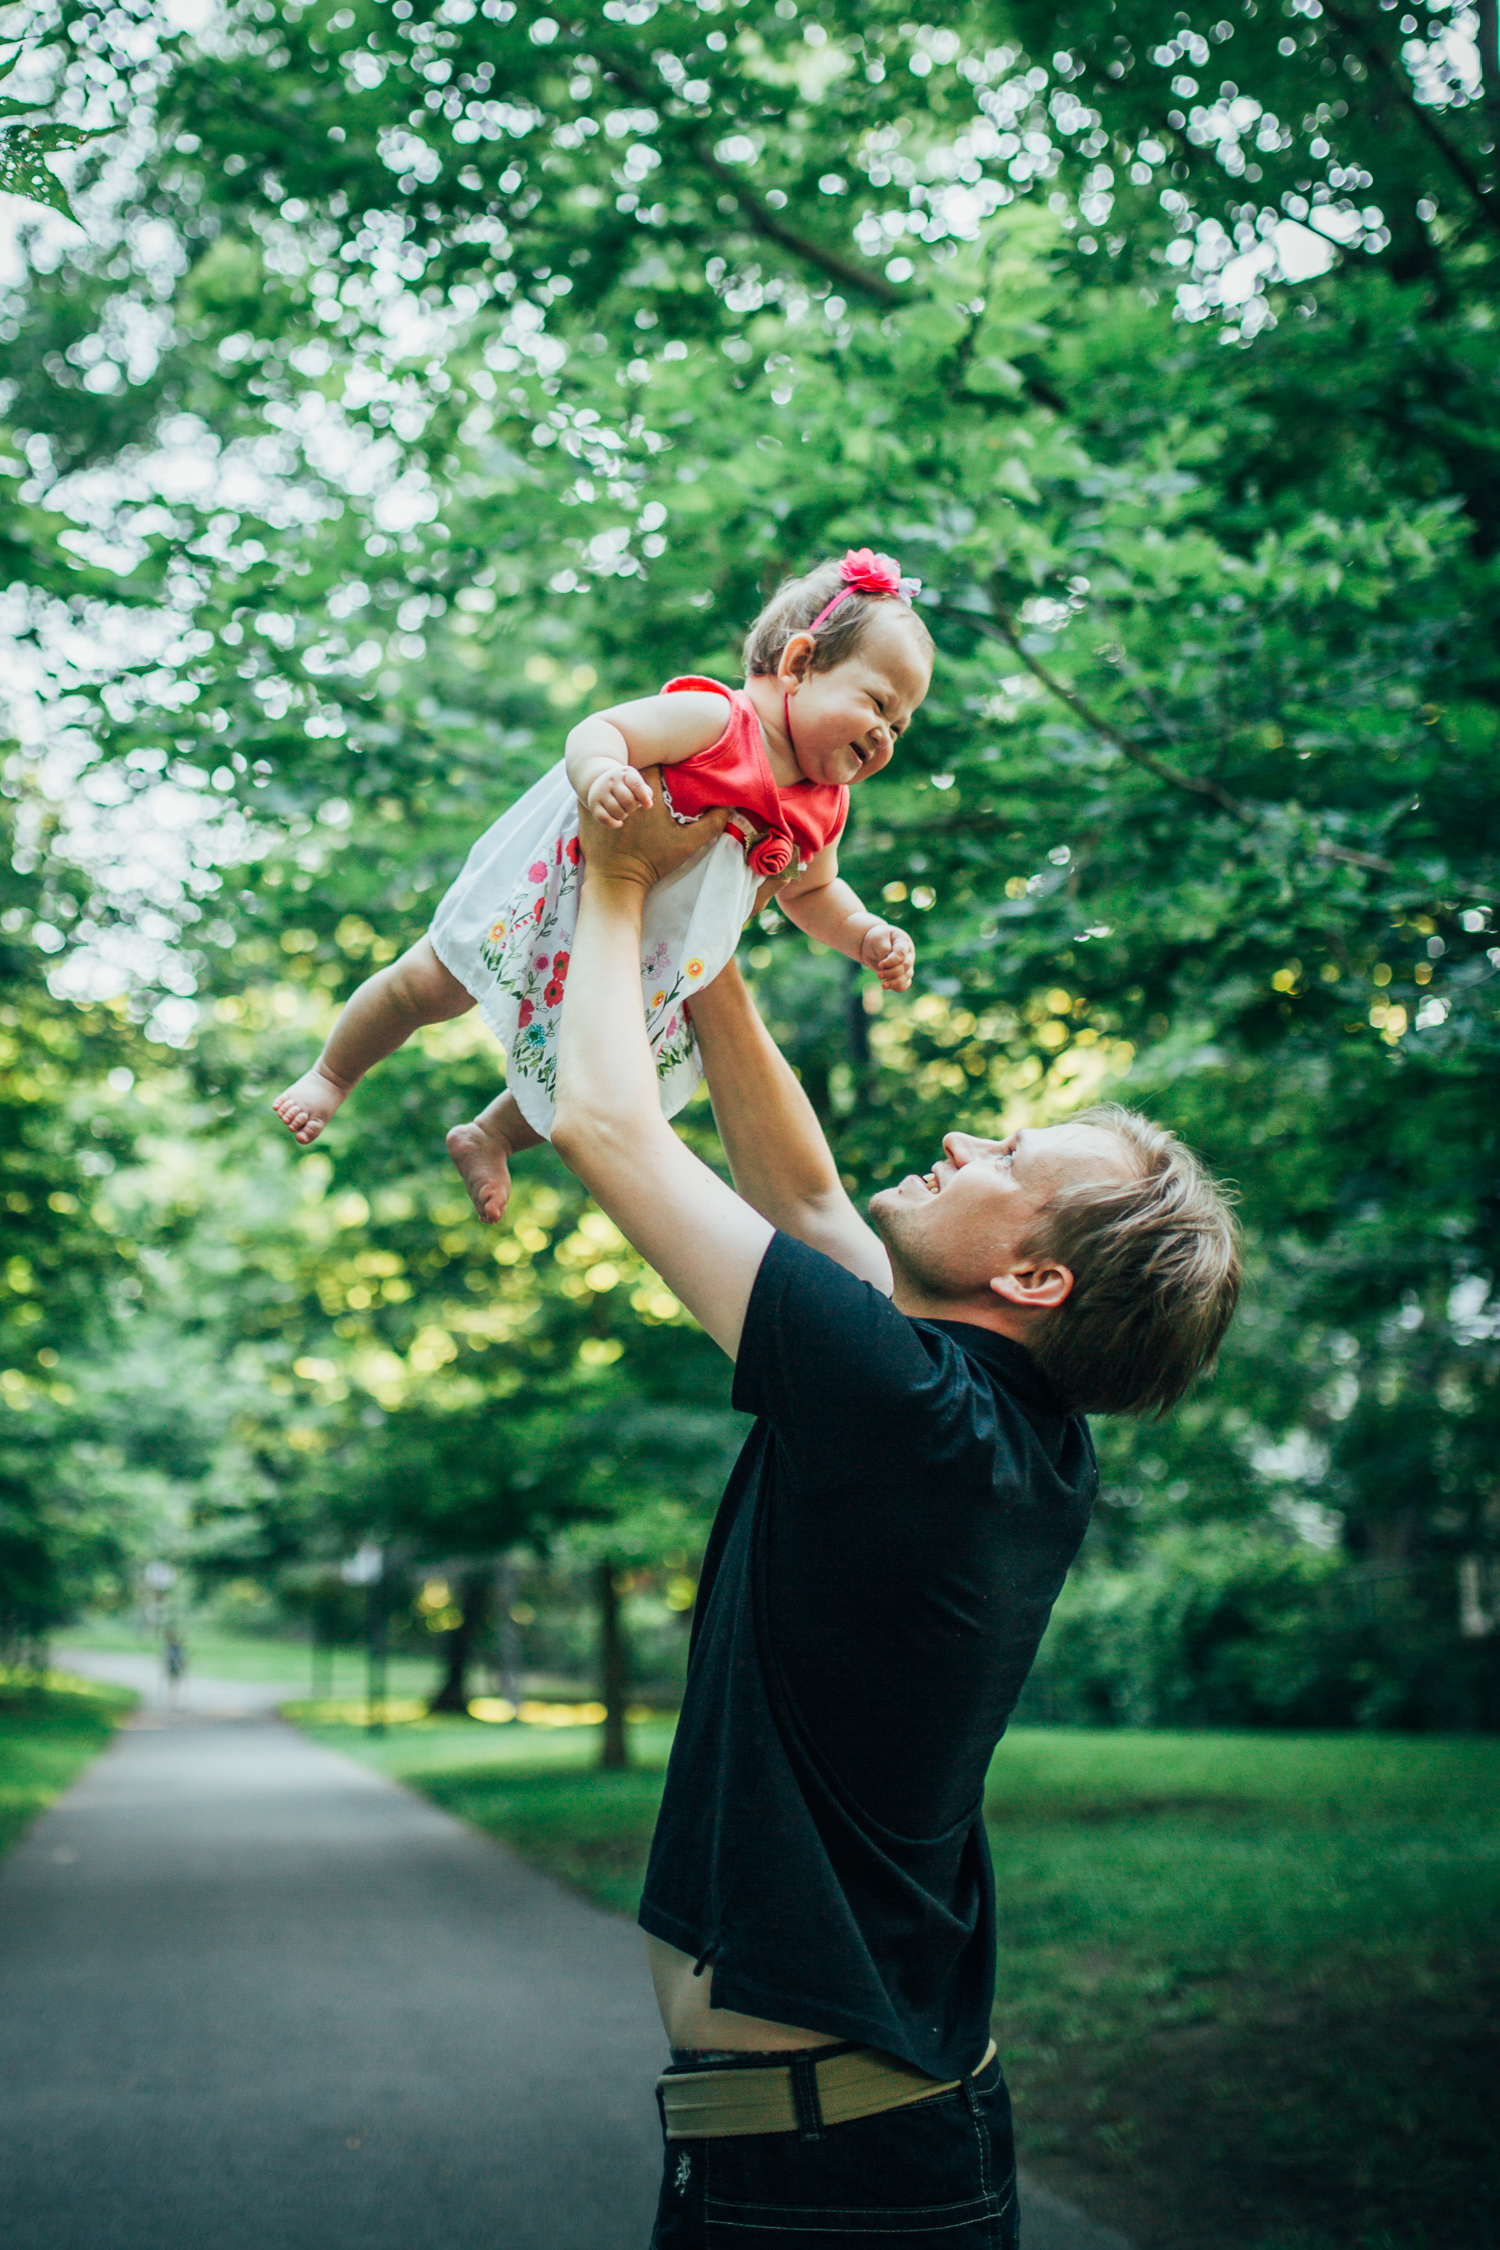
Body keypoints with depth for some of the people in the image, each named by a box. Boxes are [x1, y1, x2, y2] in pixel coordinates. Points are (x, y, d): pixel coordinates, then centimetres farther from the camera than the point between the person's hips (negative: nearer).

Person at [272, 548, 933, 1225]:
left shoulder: (823, 810, -3)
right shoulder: (712, 718, -26)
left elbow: (811, 892, 13)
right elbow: (595, 731, -32)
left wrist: (866, 935, -3)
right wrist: (599, 774, -54)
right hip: (560, 888, -7)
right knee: (434, 983, 1)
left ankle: (490, 1138, 38)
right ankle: (332, 1073, 28)